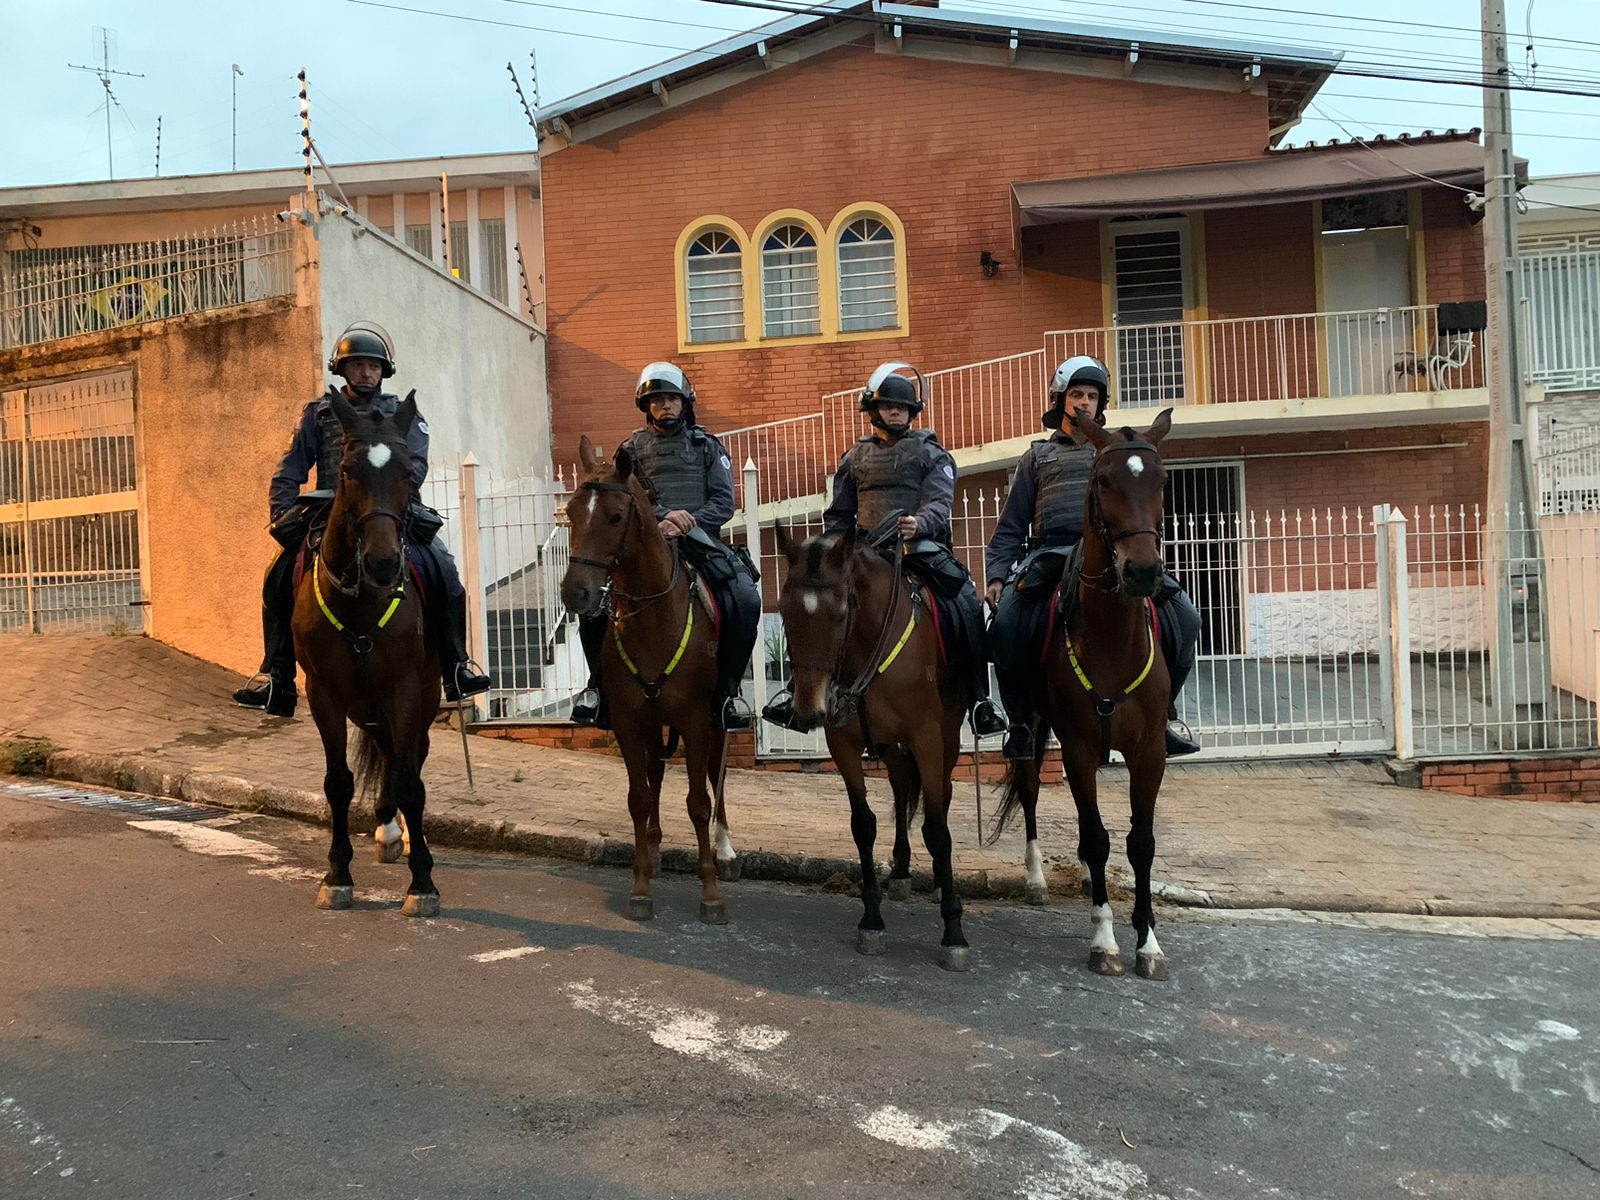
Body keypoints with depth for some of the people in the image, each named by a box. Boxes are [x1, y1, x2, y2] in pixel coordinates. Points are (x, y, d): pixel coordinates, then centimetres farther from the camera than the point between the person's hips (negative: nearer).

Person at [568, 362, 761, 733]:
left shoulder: (707, 445, 15)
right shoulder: (633, 448, 14)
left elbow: (724, 502, 5)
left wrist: (689, 522, -15)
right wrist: (663, 517, -20)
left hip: (700, 540, 0)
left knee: (746, 601, -26)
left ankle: (727, 693, -10)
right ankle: (601, 686, -1)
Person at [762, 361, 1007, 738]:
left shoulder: (932, 453, 10)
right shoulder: (855, 457, 19)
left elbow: (939, 503, -6)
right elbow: (838, 516, 19)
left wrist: (917, 524, -29)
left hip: (922, 549, -2)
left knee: (969, 606, -22)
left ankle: (980, 700, -12)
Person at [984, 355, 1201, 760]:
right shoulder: (1038, 456, 23)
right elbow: (1010, 526, 17)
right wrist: (997, 575, 1)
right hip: (1051, 555, -1)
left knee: (1184, 617, -19)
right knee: (1005, 625, -27)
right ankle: (1022, 718, -7)